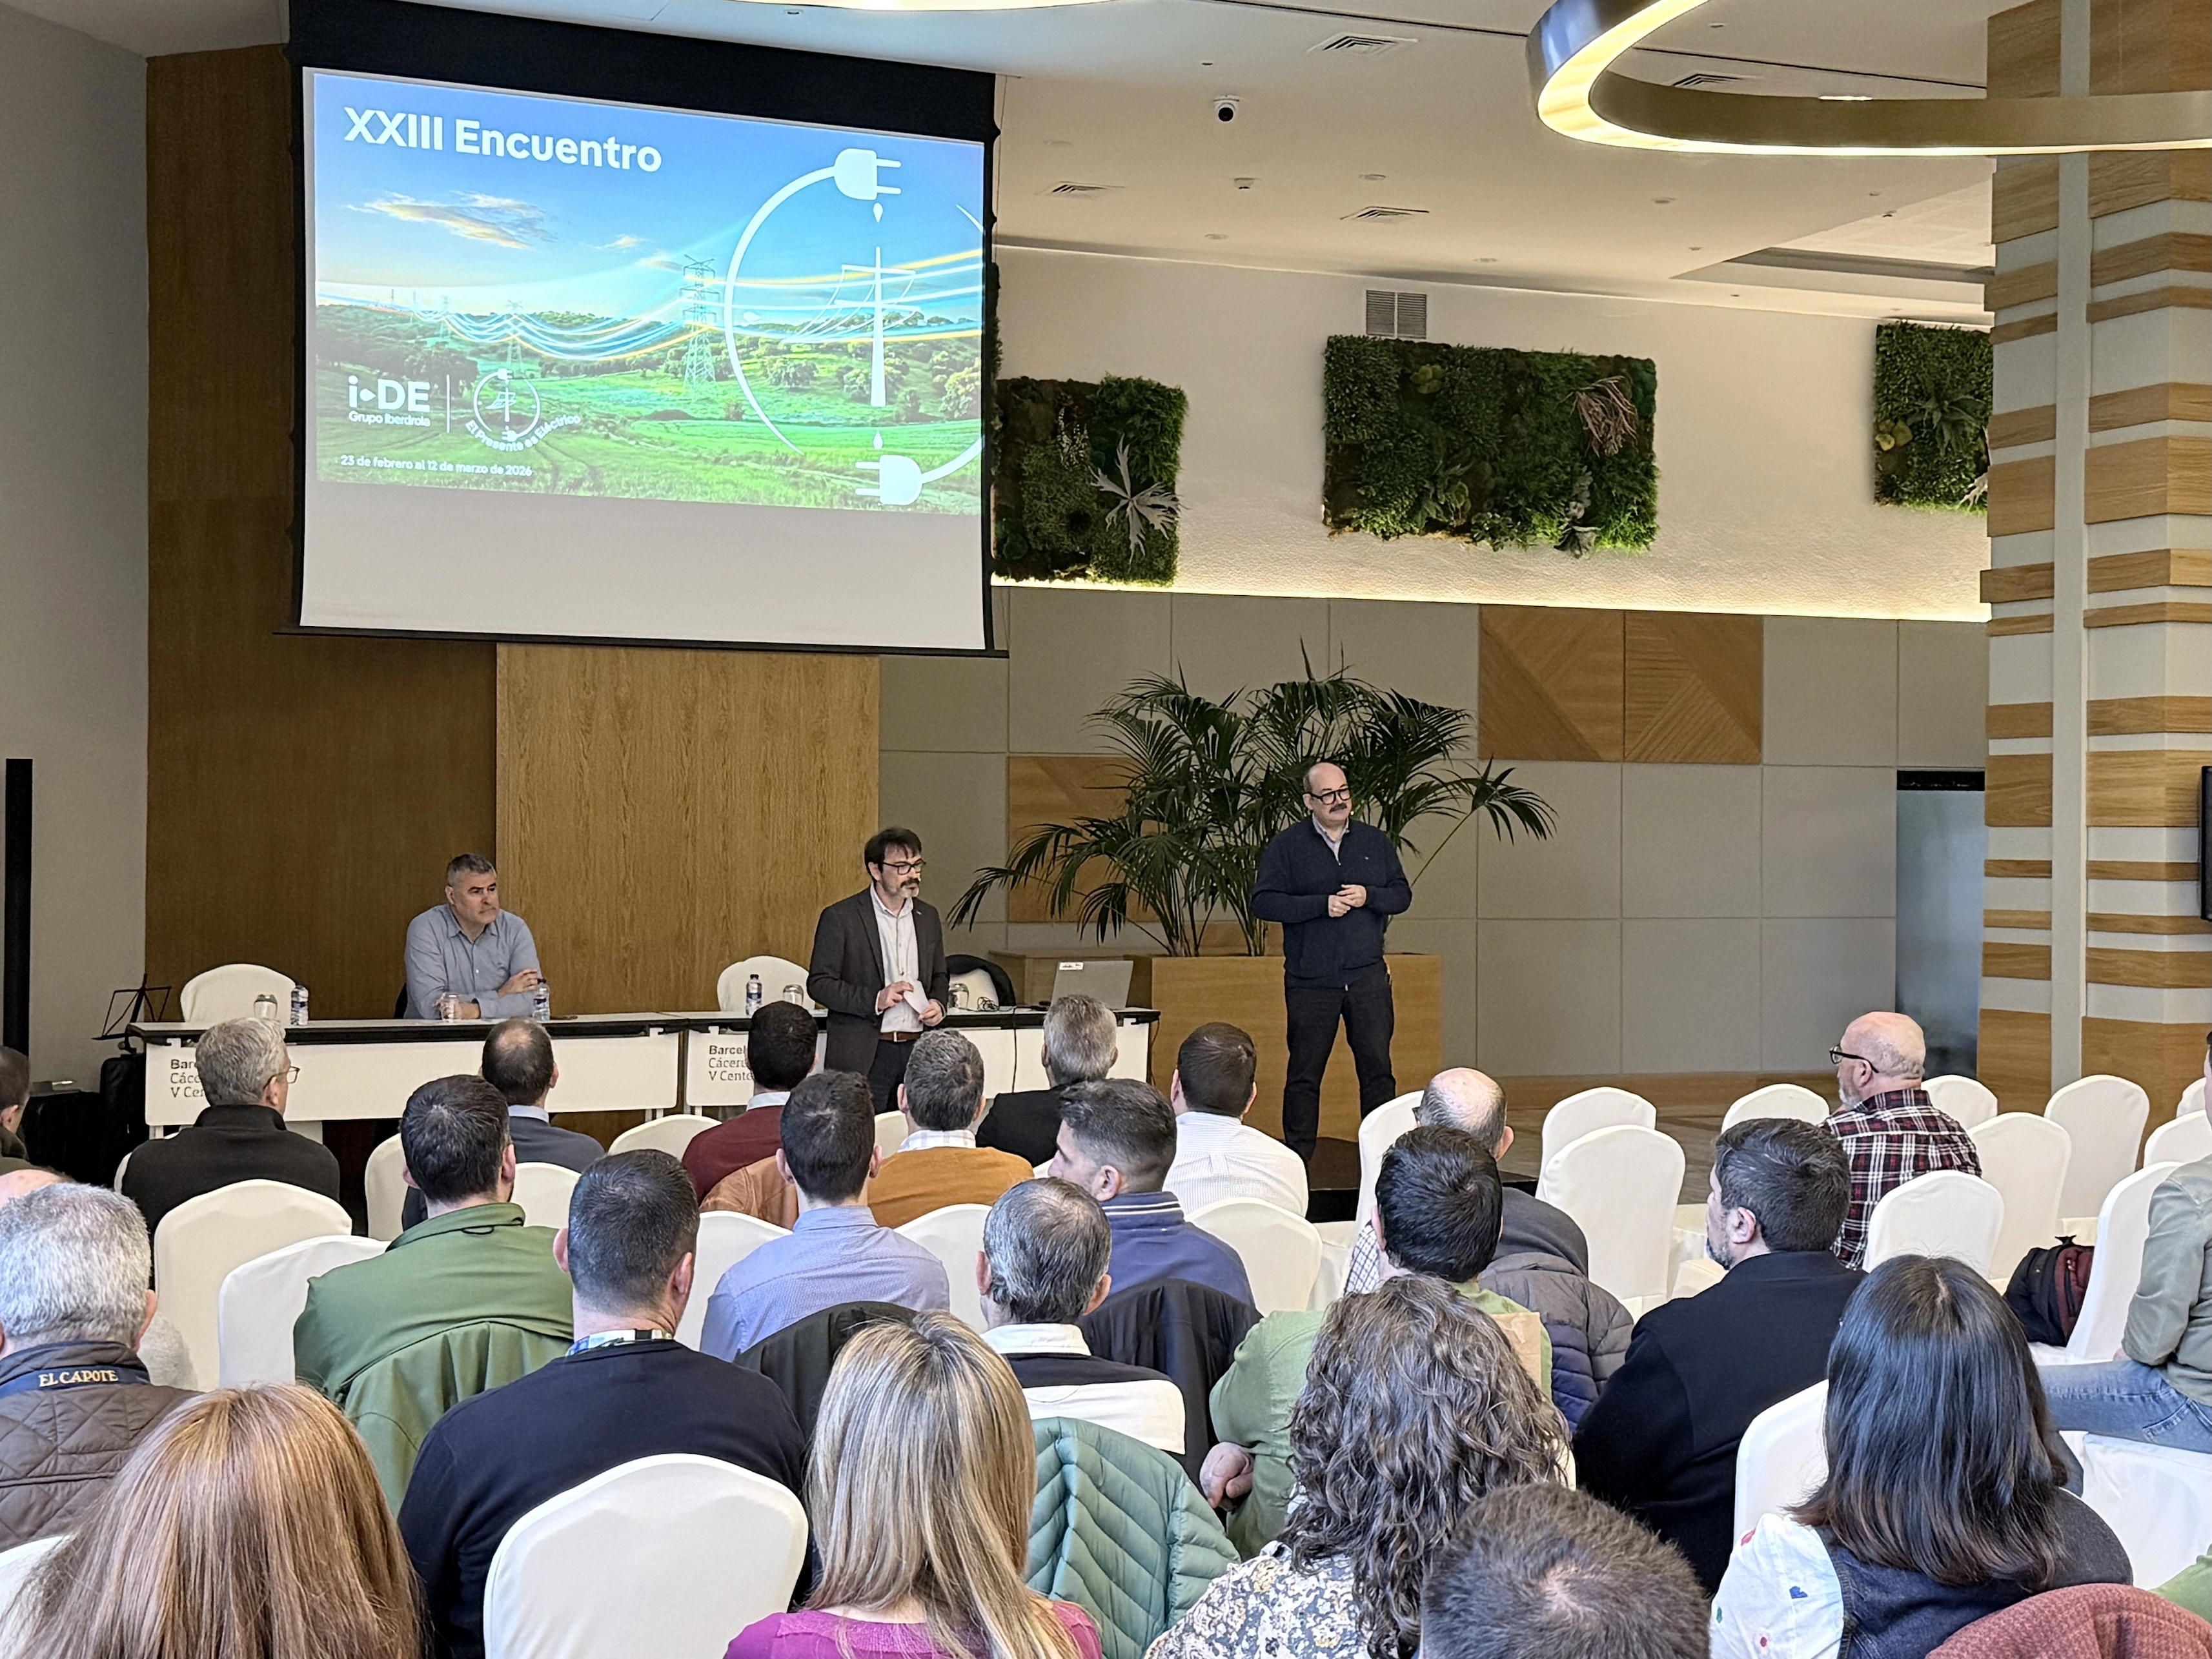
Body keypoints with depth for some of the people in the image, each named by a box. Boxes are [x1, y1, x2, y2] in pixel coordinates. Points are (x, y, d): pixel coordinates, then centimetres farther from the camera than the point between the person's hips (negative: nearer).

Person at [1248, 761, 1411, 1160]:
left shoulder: (1376, 842, 11)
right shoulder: (1286, 846, 1)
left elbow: (1402, 895, 12)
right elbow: (1263, 902, -7)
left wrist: (1369, 897, -9)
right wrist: (1321, 905, -14)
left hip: (1368, 977, 2)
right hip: (1310, 981, -2)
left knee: (1377, 1066, 1)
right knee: (1304, 1072, 2)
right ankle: (1298, 1157, 9)